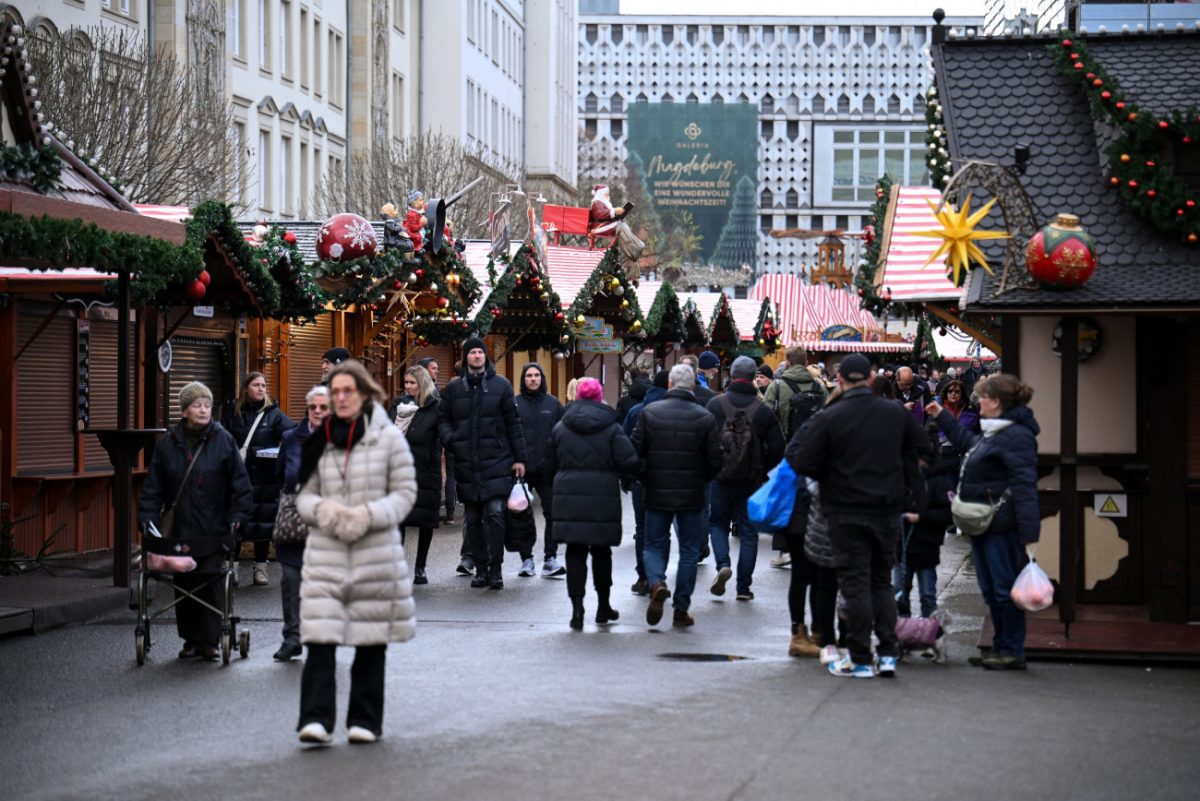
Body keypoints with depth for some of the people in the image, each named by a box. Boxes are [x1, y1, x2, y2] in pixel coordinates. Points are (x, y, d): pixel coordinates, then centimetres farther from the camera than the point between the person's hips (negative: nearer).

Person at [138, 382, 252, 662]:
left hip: (213, 529, -2)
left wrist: (237, 516, -8)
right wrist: (148, 518, -3)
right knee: (183, 584, 6)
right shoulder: (168, 444, 4)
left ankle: (210, 641, 6)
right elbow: (153, 486, 6)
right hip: (179, 529, 2)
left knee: (210, 583, -2)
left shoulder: (223, 440, -1)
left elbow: (240, 483, -1)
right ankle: (191, 639, 16)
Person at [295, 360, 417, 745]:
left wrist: (368, 515, -16)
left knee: (371, 642, 7)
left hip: (377, 553, -1)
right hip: (325, 552, 1)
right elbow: (304, 494, 9)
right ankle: (316, 719, -13)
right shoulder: (320, 441, 8)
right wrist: (322, 510, -13)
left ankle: (365, 720, 17)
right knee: (319, 639, -10)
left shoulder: (389, 437, 0)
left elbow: (405, 492, -1)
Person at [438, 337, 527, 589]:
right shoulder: (453, 388, 10)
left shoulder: (500, 385, 5)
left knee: (495, 514, -10)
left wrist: (519, 458, 1)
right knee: (472, 519, 7)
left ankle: (495, 569, -3)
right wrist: (450, 439, -8)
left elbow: (513, 423, 5)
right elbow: (443, 419, 14)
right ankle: (481, 568, 15)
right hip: (466, 463, 3)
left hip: (496, 462, -3)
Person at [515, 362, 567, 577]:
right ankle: (526, 560, 12)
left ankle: (550, 559, 2)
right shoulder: (515, 404, 2)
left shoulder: (553, 404, 8)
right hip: (522, 469, -1)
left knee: (552, 513, -3)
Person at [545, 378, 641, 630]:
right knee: (601, 551, 13)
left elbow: (550, 465, 9)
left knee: (575, 552, 3)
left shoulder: (560, 428, 4)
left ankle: (577, 606, -9)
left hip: (569, 498, 1)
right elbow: (629, 462, -11)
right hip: (603, 499, -1)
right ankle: (603, 605, 23)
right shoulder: (612, 428, -3)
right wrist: (618, 474, 10)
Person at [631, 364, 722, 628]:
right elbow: (715, 461, -5)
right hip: (692, 496, 0)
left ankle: (656, 583, -16)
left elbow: (635, 452, -4)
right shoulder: (704, 417, -6)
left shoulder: (649, 412, -4)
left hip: (657, 494, 0)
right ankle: (681, 608, 10)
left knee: (655, 545, 13)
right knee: (689, 551, 10)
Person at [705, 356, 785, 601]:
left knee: (717, 523, 16)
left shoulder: (715, 404, -6)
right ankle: (743, 587, 8)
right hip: (752, 480, 1)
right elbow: (777, 448, -1)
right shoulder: (764, 410, -3)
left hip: (720, 477, -1)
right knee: (748, 531, 8)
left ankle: (723, 564, -9)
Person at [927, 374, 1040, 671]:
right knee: (990, 590, 14)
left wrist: (1029, 531, -28)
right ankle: (1000, 647, 22)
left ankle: (1013, 652, 2)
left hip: (1001, 528, -11)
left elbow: (1024, 485, -23)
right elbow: (968, 443, 40)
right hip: (982, 526, 11)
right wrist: (942, 417, 45)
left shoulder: (1016, 435, -17)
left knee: (1005, 589, -4)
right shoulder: (992, 433, 16)